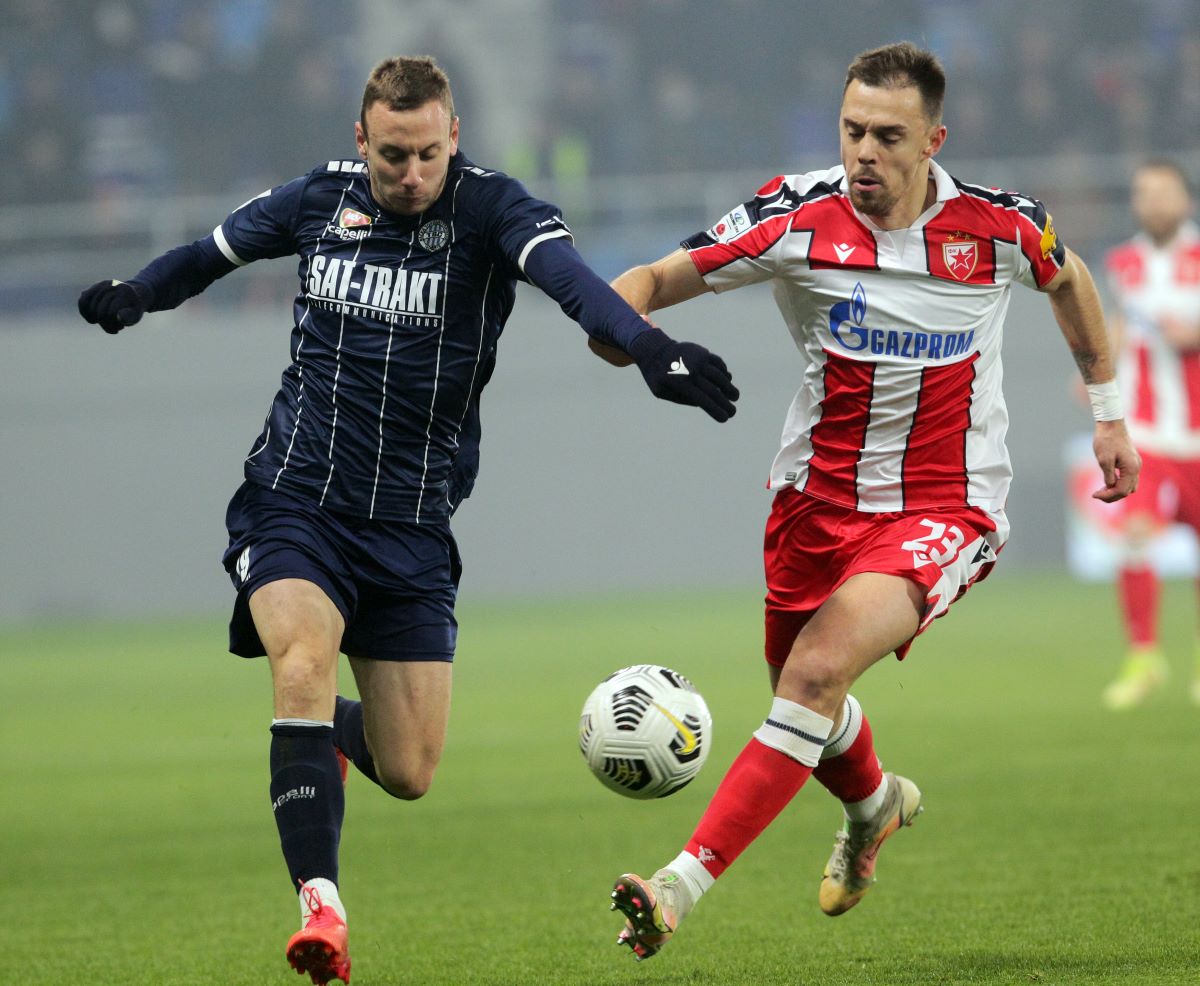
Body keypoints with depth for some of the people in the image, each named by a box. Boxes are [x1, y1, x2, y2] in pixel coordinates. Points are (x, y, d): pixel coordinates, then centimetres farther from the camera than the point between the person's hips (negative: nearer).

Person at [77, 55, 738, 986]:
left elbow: (570, 275, -32)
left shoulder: (491, 209, -11)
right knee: (305, 664, -28)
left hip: (412, 526, 0)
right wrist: (135, 295, -5)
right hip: (295, 501, 0)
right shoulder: (322, 196, -1)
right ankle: (321, 909, -30)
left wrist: (649, 346, -52)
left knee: (409, 773, 3)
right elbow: (215, 251, 16)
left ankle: (329, 734, 40)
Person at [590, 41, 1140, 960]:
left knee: (819, 670, -25)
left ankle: (683, 885, -27)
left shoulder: (998, 226, -10)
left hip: (943, 512, -3)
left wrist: (1108, 411, 18)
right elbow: (659, 279, -10)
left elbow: (1068, 279, 14)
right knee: (800, 687, 20)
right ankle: (875, 802, 57)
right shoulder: (797, 217, -12)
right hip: (818, 498, 3)